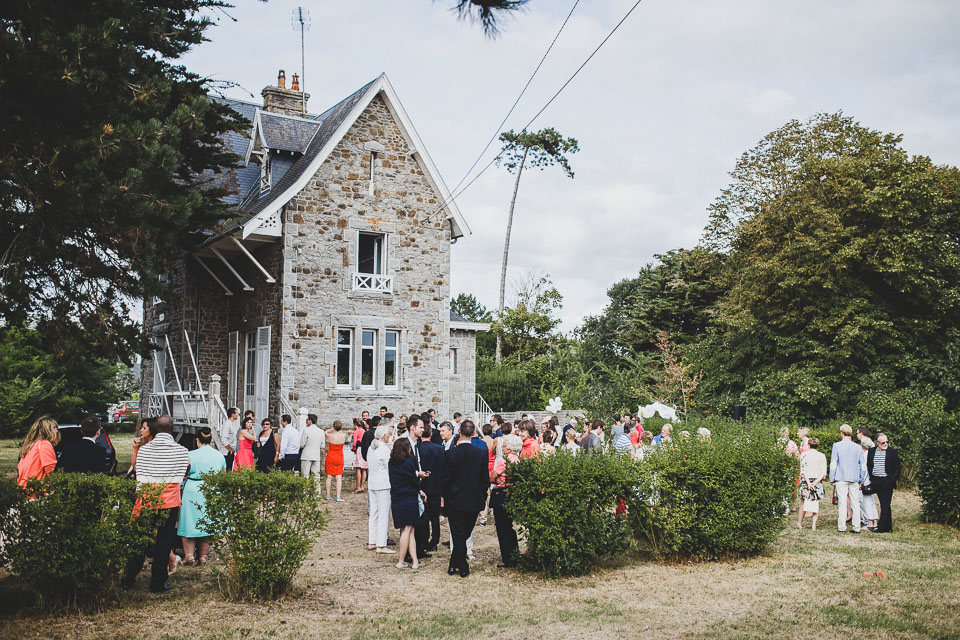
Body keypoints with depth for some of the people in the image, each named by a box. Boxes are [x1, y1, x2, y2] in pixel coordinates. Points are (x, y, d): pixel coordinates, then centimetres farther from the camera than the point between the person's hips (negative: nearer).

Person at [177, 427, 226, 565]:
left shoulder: (190, 455, -8)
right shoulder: (220, 456, 4)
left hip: (192, 491, -3)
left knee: (189, 522, 8)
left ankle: (189, 555, 8)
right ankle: (202, 556, 17)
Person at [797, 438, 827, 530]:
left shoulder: (804, 454, -1)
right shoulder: (822, 456, 3)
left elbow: (803, 470, -10)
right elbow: (824, 473, -4)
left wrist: (808, 482, -13)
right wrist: (815, 482, -9)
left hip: (806, 480, -1)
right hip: (817, 481, 1)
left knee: (804, 501, 10)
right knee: (816, 502, 7)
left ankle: (799, 523, 14)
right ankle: (814, 525, 2)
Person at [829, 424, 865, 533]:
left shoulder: (837, 446, -4)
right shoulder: (857, 447, 5)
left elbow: (833, 464, -4)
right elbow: (861, 465, 12)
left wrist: (832, 479, 2)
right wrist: (860, 480, 21)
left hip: (841, 478, -3)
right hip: (854, 479, 3)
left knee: (842, 503, -1)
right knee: (855, 503, 6)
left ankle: (842, 527, 0)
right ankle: (856, 527, 7)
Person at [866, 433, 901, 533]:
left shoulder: (892, 451, -1)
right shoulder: (871, 451, 8)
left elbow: (897, 467, 1)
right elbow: (868, 466, 15)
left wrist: (893, 479, -6)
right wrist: (872, 478, 8)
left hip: (887, 481, -4)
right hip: (876, 481, 4)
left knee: (885, 504, -5)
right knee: (883, 504, 7)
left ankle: (882, 527, -5)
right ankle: (888, 527, 13)